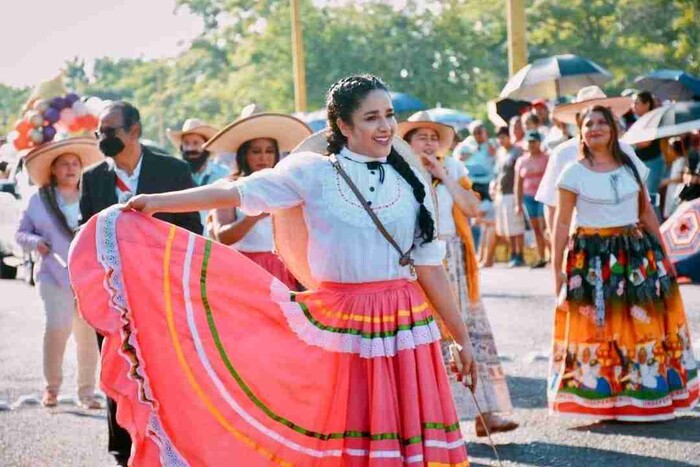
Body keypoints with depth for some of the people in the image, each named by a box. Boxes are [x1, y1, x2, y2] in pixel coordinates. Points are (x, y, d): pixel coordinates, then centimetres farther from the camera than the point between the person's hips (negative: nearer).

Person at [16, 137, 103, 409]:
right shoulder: (38, 200, 8)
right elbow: (21, 233, 13)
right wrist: (36, 242, -8)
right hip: (55, 275, -1)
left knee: (88, 333, 0)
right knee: (58, 325, -18)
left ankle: (86, 392, 13)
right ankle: (52, 386, 0)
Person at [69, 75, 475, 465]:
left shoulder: (410, 179, 5)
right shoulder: (314, 172, 0)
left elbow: (430, 265, 7)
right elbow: (236, 193, 2)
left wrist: (463, 338, 8)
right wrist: (157, 202, 1)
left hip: (406, 327, 2)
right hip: (342, 327, -1)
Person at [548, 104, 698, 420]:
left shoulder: (633, 167, 7)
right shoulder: (574, 173, -3)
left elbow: (647, 211, 13)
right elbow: (562, 222, -2)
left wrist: (662, 251, 12)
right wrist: (557, 269, -5)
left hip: (637, 251, 3)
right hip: (592, 258, -3)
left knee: (644, 322, 5)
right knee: (600, 326, -2)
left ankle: (652, 396, 15)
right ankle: (606, 399, 6)